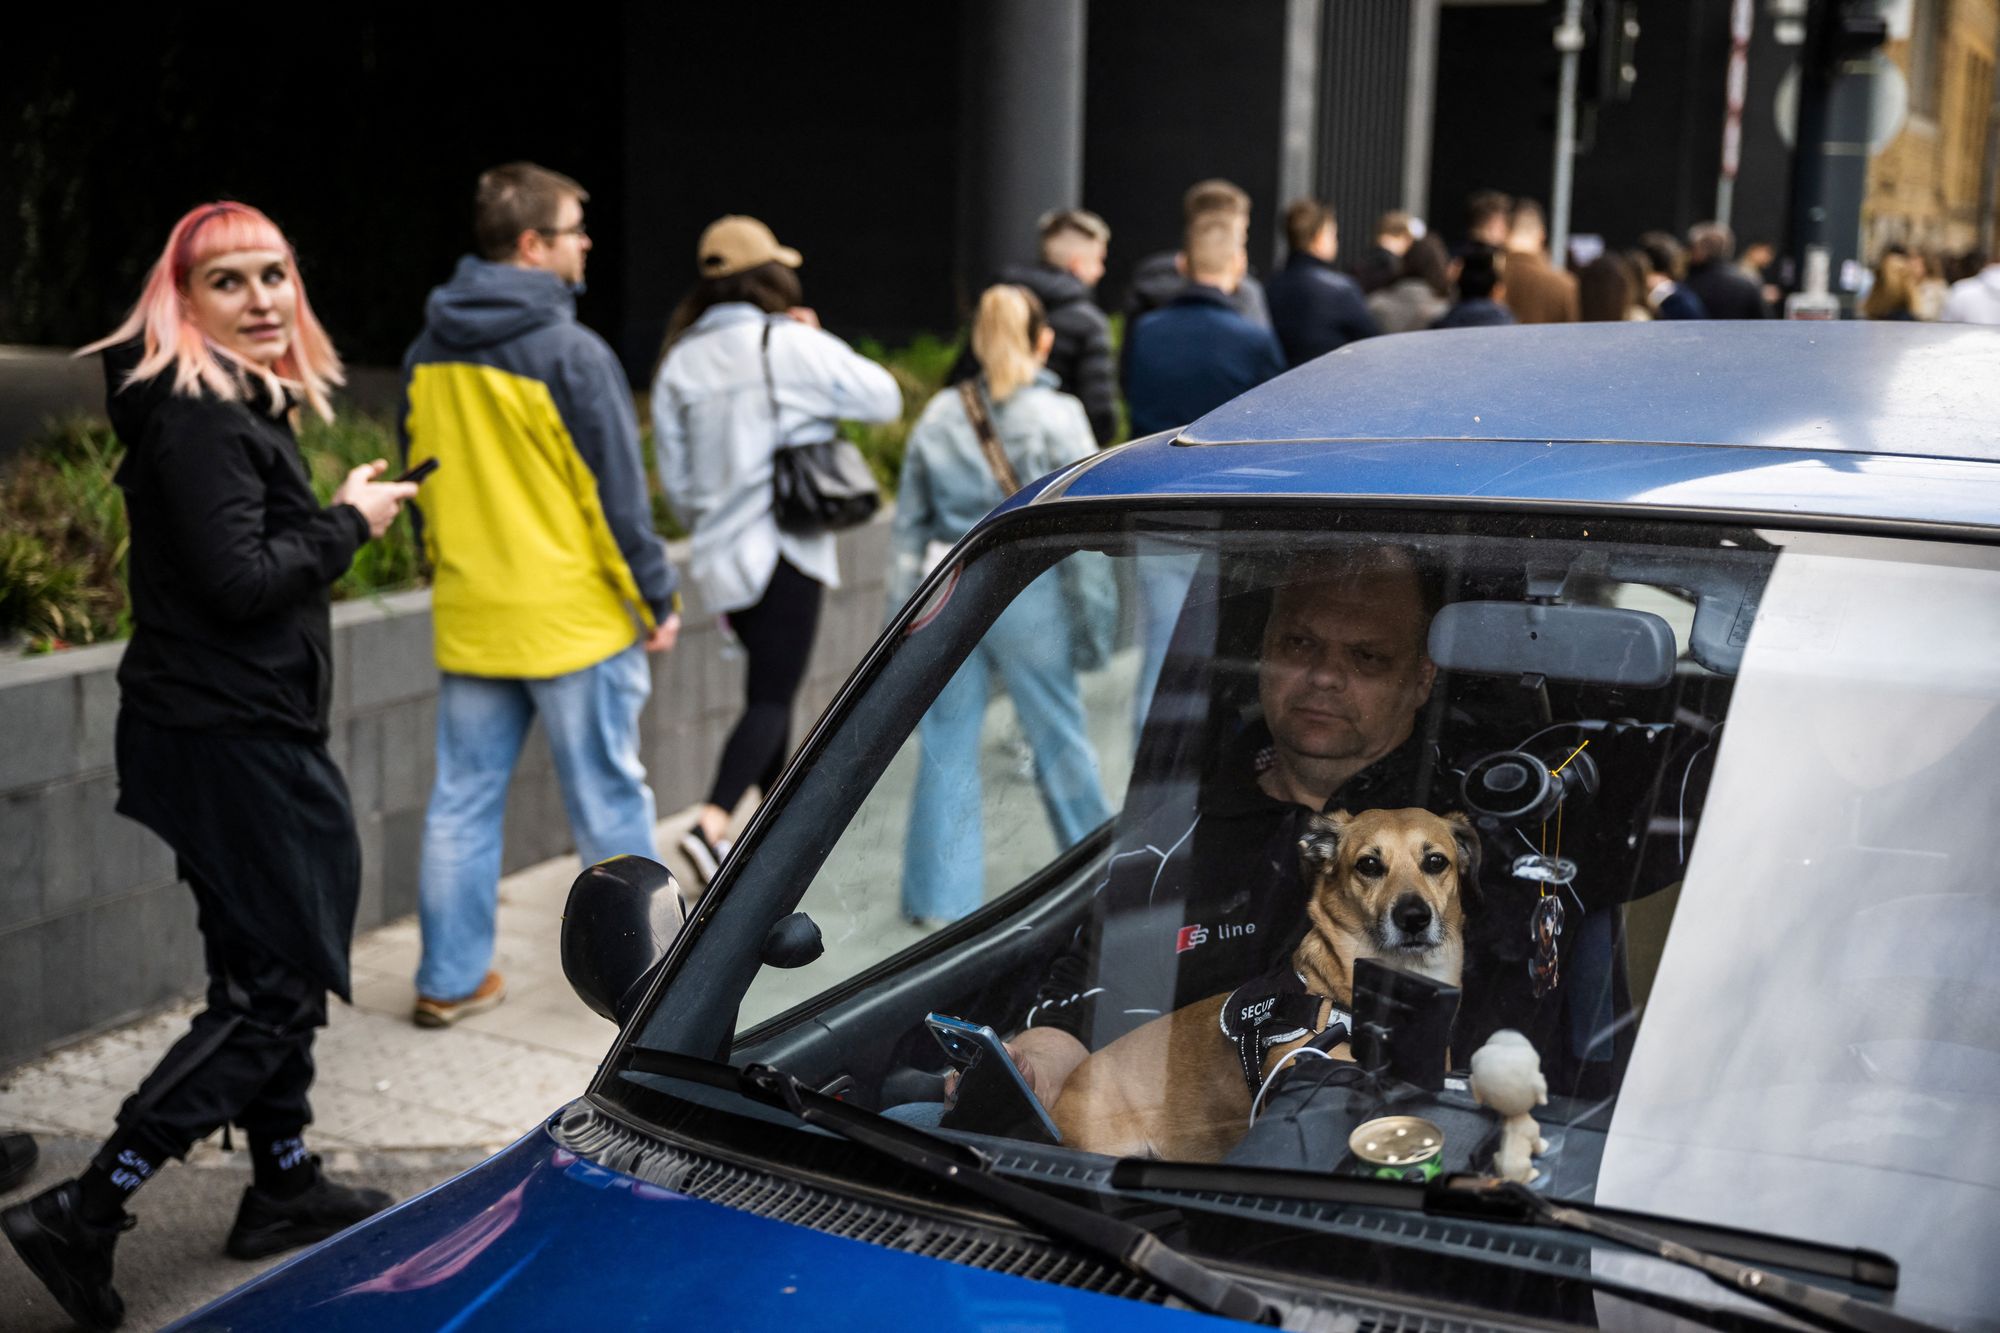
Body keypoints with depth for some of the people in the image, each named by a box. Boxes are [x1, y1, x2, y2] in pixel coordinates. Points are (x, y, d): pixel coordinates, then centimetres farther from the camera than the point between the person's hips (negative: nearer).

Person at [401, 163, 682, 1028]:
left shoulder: (427, 356, 6)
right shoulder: (571, 354, -15)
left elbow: (422, 479, 15)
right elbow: (618, 493, -12)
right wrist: (658, 599, -4)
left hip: (467, 622, 6)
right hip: (572, 619, -6)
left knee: (462, 799, 11)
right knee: (608, 798, 7)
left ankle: (450, 979, 17)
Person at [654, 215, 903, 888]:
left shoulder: (677, 362, 6)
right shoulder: (792, 345, -9)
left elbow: (675, 479, 11)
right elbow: (884, 398, 0)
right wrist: (821, 343, 10)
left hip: (718, 556, 6)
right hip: (784, 551, -6)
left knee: (771, 688, 21)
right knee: (770, 699, -8)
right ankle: (712, 824, -24)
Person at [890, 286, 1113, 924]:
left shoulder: (939, 415, 6)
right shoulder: (1059, 416, -4)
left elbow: (910, 522, 8)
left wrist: (905, 601, 14)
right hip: (1028, 590, -2)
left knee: (947, 743, 8)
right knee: (1057, 734, 10)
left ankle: (940, 895, 12)